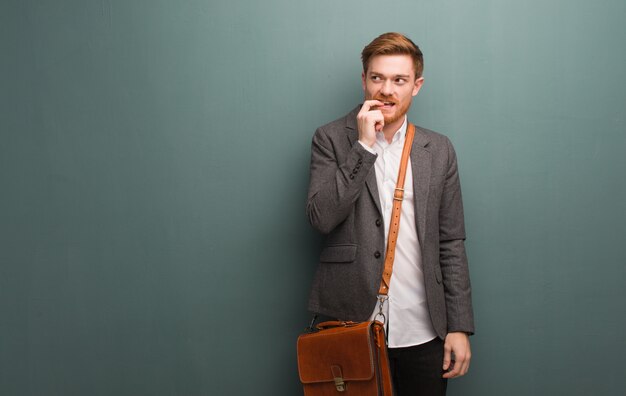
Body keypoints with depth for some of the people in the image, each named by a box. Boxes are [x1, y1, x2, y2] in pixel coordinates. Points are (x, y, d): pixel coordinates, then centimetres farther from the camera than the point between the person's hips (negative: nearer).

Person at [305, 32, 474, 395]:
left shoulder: (438, 150, 7)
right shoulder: (332, 139, 1)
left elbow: (451, 243, 6)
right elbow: (322, 217, -12)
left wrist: (460, 326, 2)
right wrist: (364, 146, -15)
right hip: (352, 324, -2)